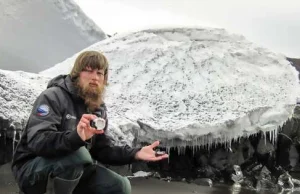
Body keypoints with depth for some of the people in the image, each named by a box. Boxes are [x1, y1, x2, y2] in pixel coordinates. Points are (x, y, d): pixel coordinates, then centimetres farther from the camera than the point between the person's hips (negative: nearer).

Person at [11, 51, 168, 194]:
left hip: (72, 173, 7)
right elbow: (37, 141, -31)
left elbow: (102, 150, 6)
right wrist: (75, 137, -49)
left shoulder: (99, 109, 7)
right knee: (78, 153, -36)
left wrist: (135, 154, -11)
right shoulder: (53, 96, -17)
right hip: (32, 169, -7)